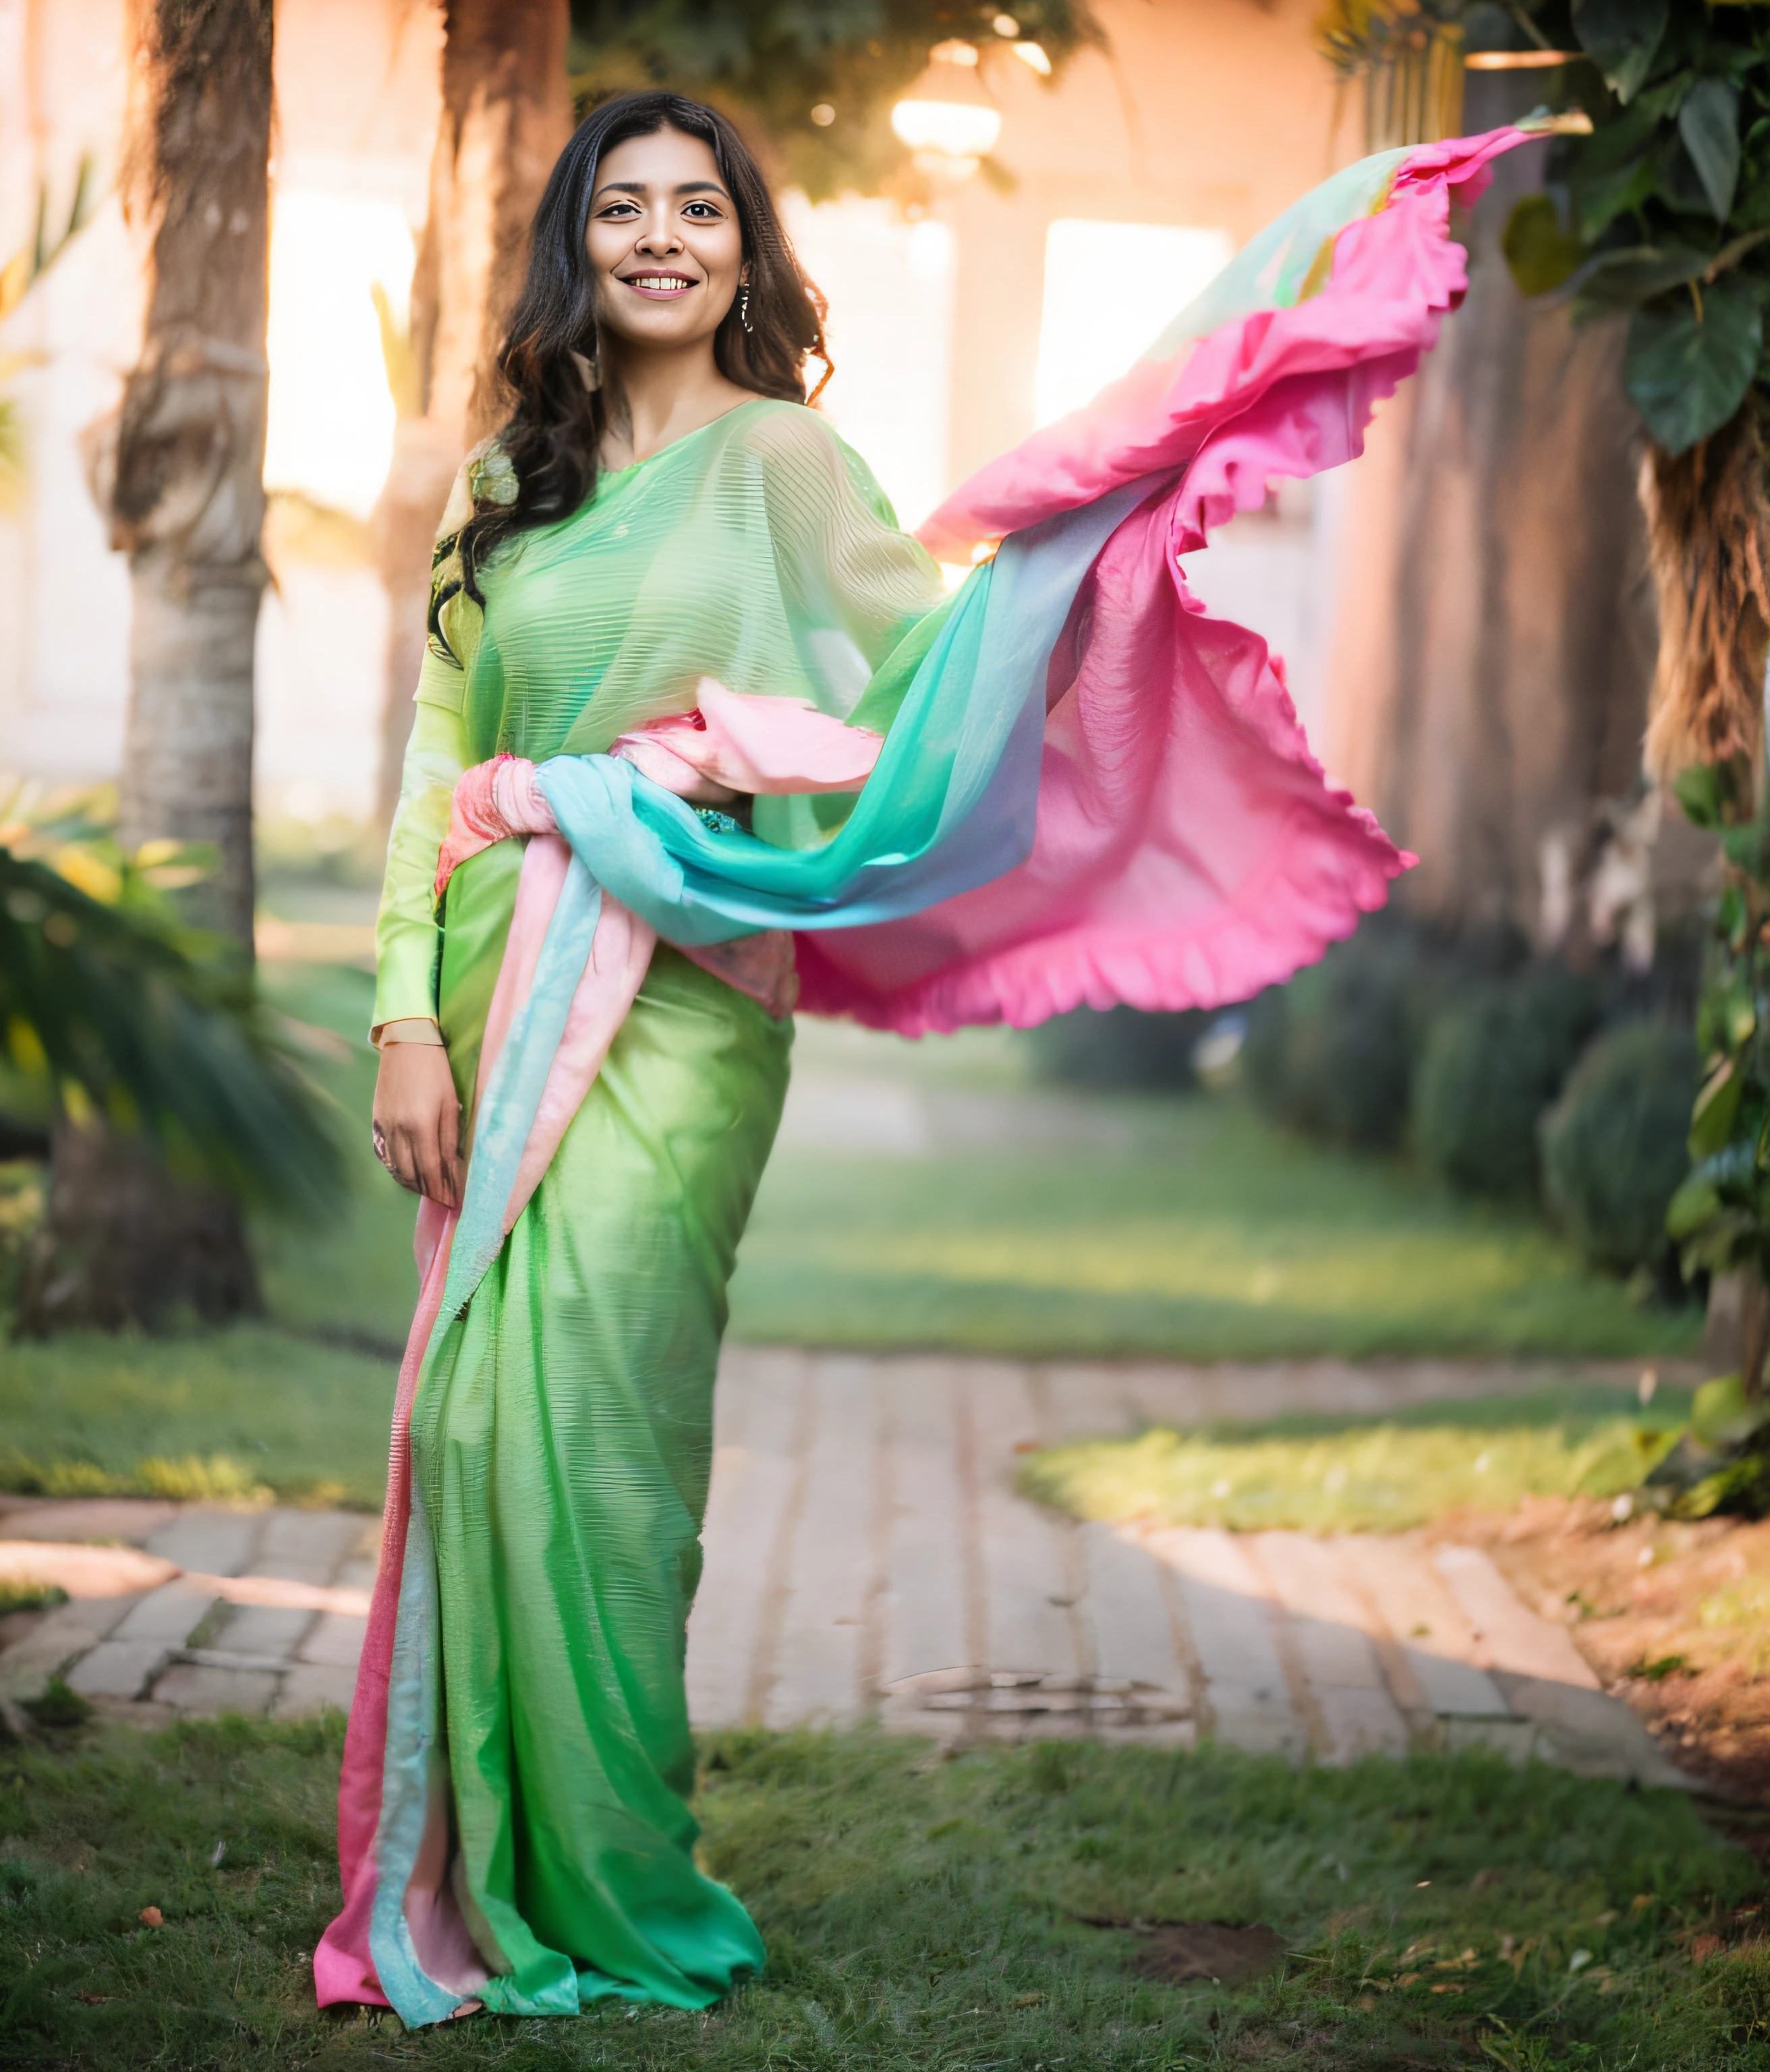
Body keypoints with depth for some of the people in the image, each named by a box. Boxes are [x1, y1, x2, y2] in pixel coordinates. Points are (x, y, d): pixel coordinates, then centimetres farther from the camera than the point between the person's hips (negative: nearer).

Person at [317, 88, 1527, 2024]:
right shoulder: (505, 484, 15)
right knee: (479, 1415, 2)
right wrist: (409, 1013, 3)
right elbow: (437, 764, 12)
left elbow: (926, 652, -3)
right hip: (504, 991, 4)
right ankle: (476, 1876, 14)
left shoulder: (779, 459, 5)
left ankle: (608, 1896, 3)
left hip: (676, 999, -4)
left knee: (582, 1410, -9)